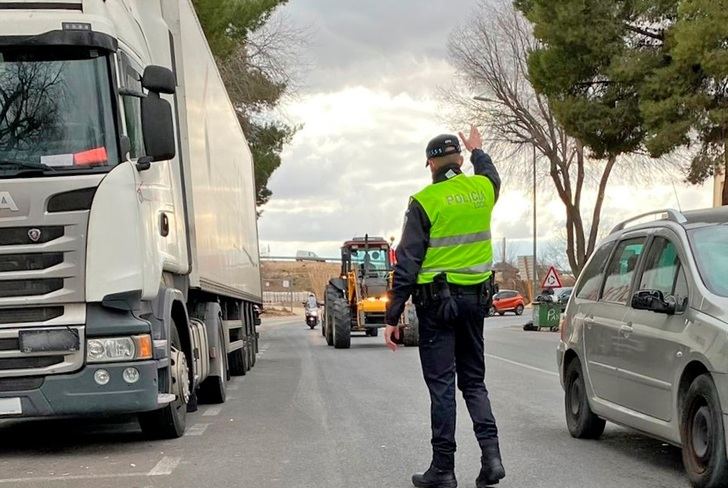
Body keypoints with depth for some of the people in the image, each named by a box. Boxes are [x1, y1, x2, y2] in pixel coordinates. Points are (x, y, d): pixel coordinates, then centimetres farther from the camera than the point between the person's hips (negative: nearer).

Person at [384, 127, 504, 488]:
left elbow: (407, 263, -11)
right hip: (476, 298, 5)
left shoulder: (424, 201, -9)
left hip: (437, 300, -4)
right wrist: (478, 151, 51)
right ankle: (490, 454, 0)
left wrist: (393, 317, -7)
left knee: (441, 384, 0)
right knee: (473, 381, 15)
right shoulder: (482, 188, 4)